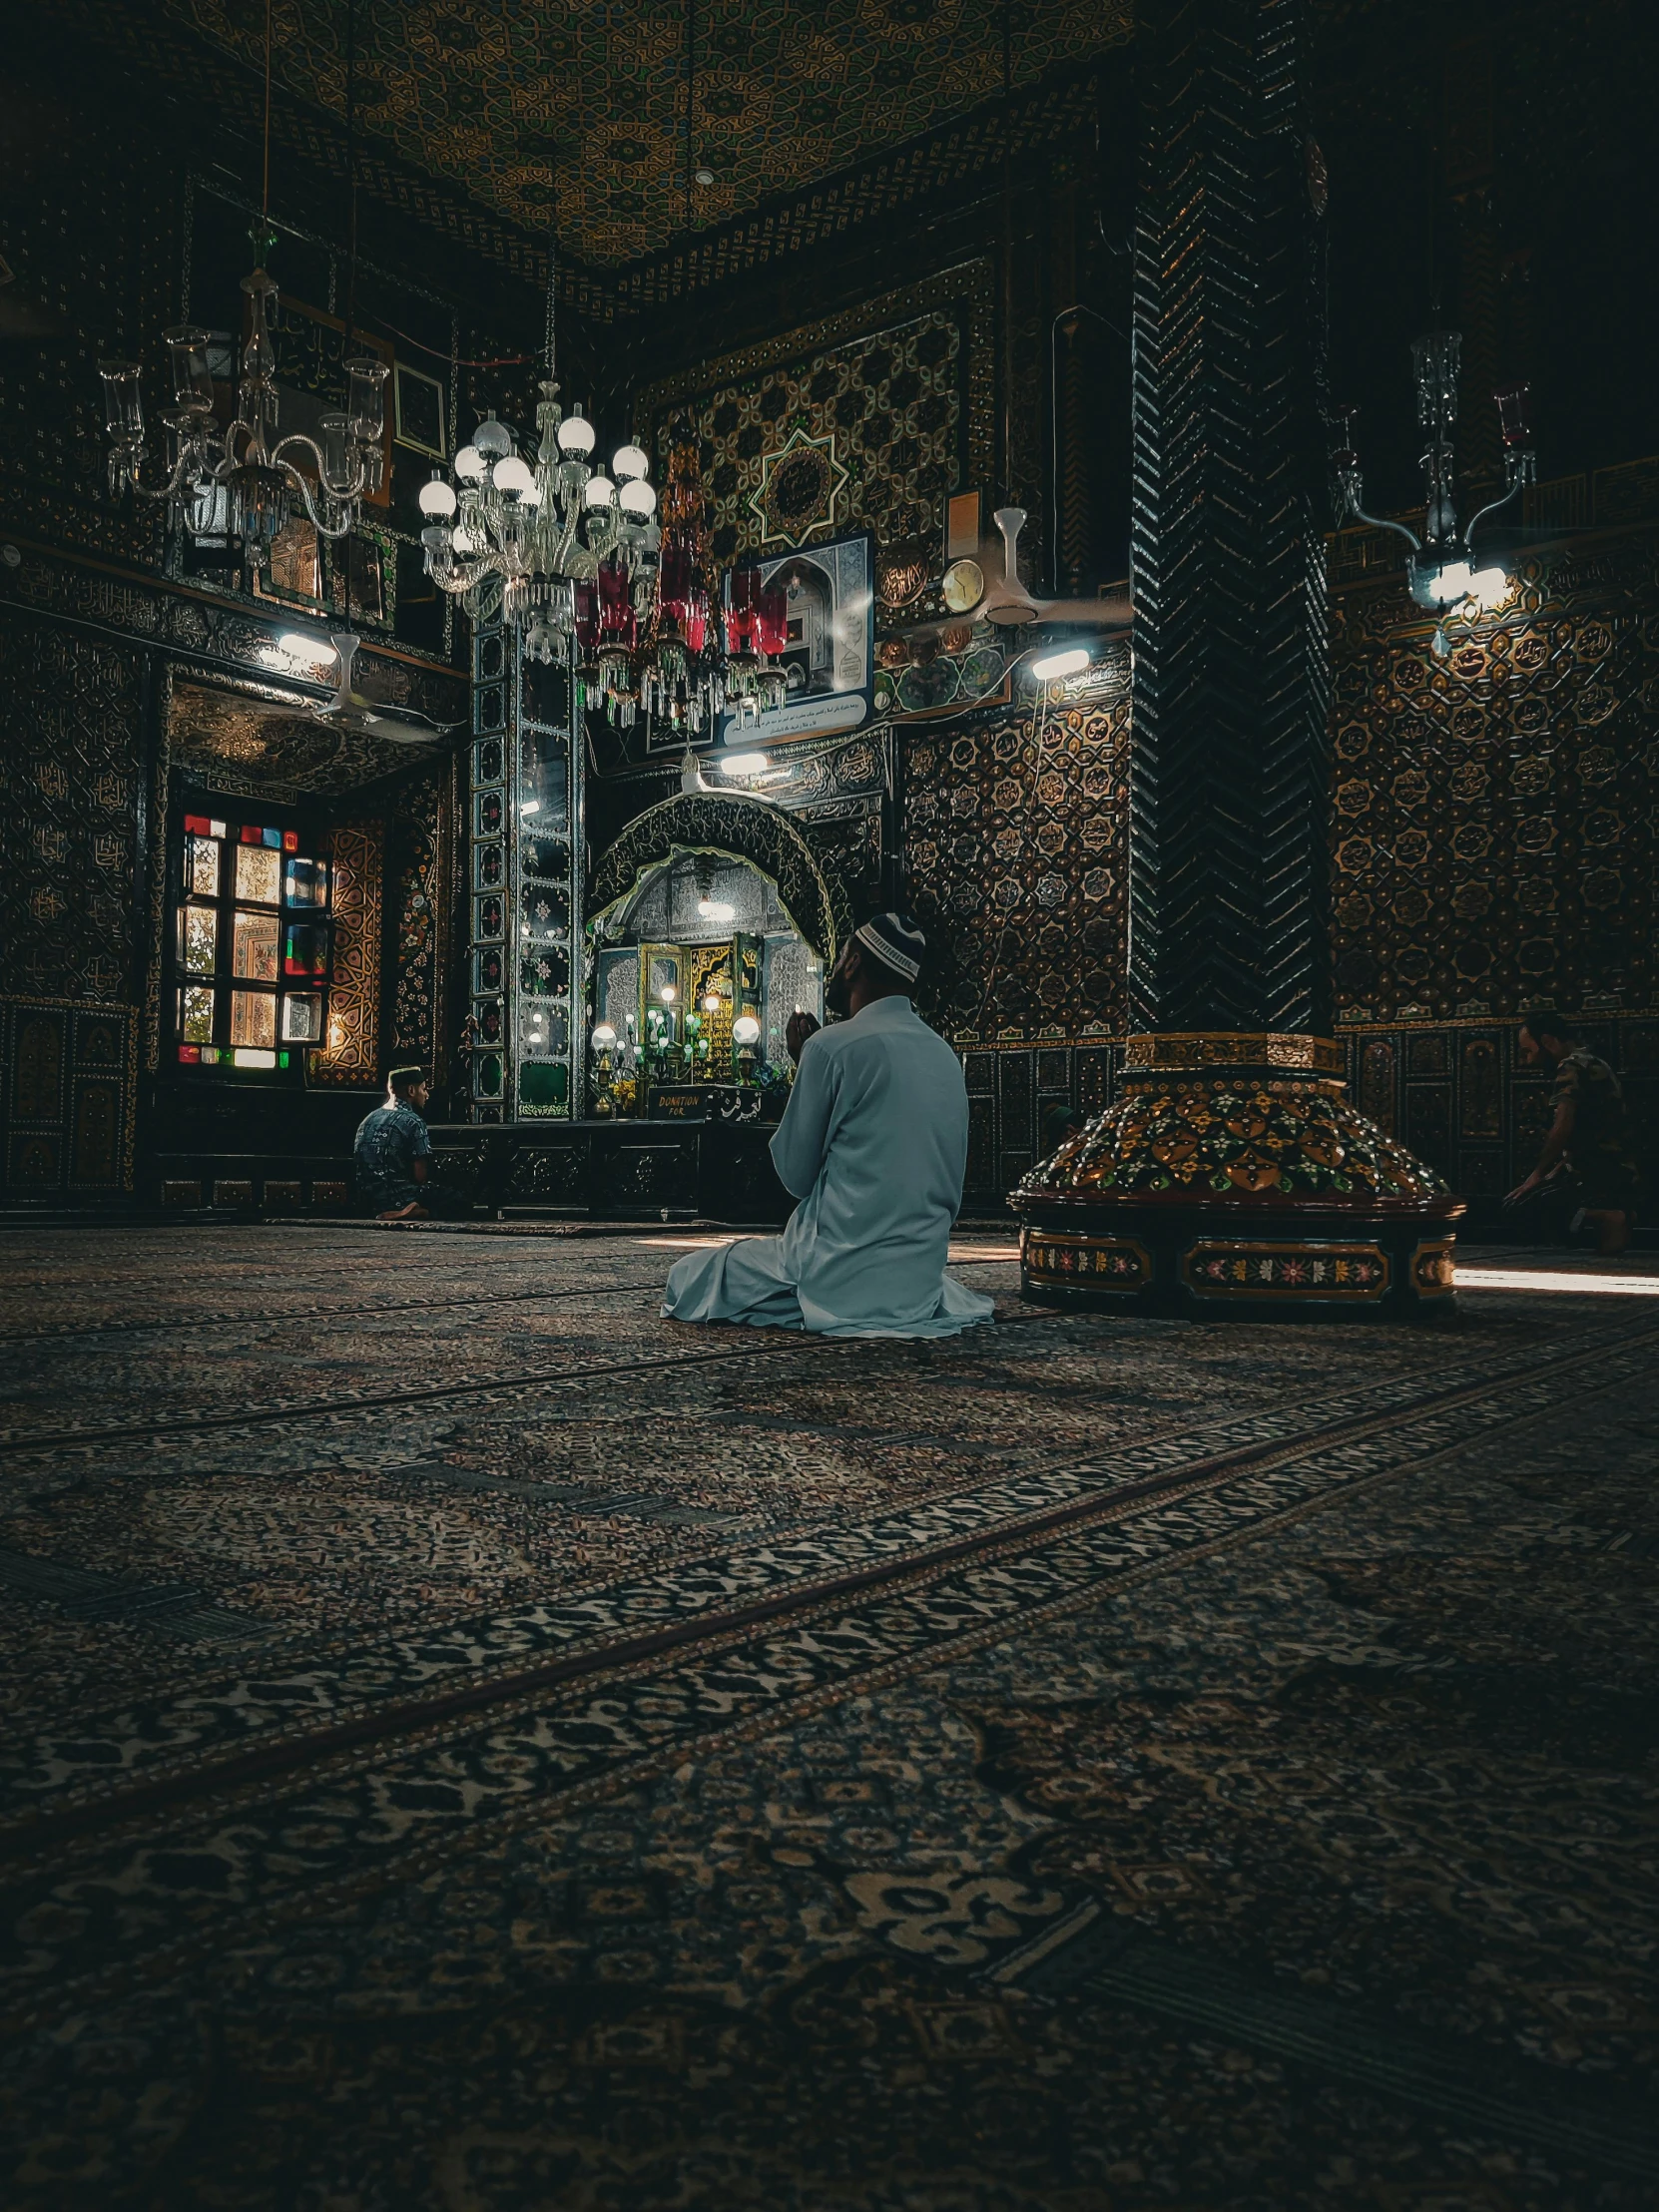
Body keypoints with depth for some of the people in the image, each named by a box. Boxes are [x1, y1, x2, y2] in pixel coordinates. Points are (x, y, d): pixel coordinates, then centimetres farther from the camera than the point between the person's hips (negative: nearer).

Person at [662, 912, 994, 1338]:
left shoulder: (832, 1046, -15)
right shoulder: (946, 1056, 6)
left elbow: (796, 1175, -6)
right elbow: (951, 1191, 12)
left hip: (840, 1273, -8)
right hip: (921, 1276, 8)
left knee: (686, 1278, 8)